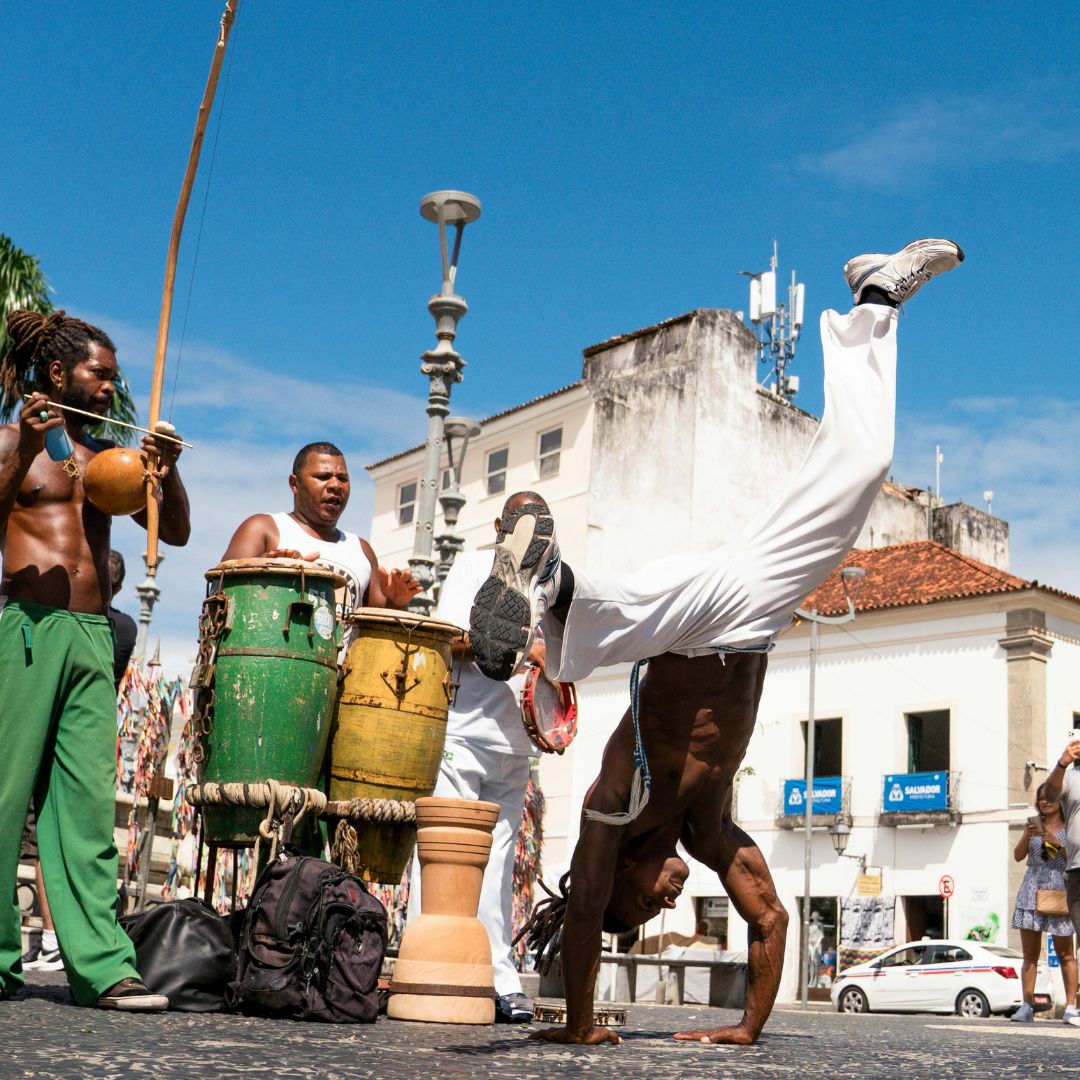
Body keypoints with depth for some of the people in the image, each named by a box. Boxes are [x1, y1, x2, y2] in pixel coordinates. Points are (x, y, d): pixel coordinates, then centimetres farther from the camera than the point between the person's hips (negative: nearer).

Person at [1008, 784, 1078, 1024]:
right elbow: (1018, 856, 5)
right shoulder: (1033, 825, 14)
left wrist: (1056, 843, -16)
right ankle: (1026, 1007, -1)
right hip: (1032, 892, 3)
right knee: (1030, 954, 1)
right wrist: (1027, 835, -11)